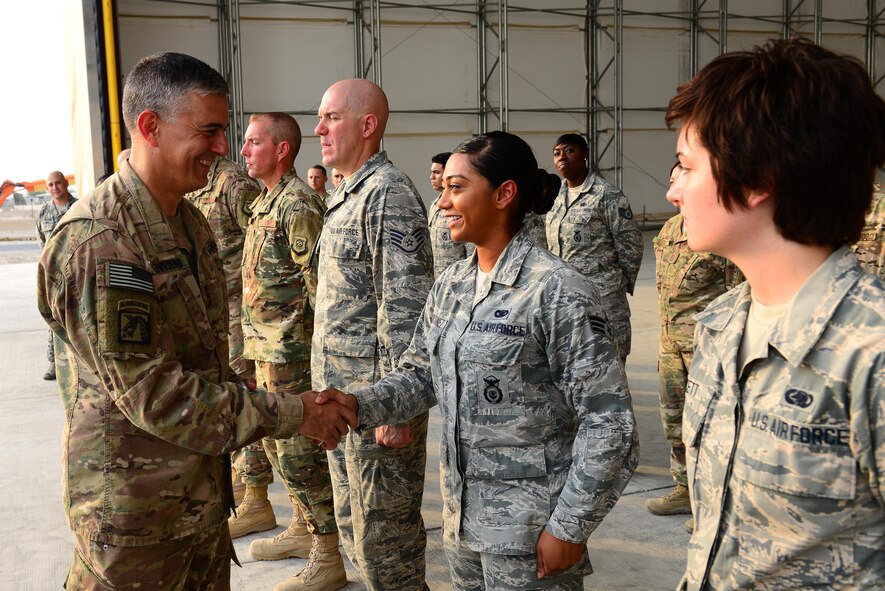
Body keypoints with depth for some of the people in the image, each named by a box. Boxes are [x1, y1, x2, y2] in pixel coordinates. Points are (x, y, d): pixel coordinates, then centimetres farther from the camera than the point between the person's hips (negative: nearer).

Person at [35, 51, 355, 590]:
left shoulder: (192, 222, 8)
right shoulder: (98, 241, -22)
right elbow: (150, 392, -24)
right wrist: (292, 415, -21)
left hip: (205, 488, 8)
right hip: (135, 502, -8)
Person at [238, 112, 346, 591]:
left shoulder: (298, 205, -16)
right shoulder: (266, 201, 14)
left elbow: (318, 283, -19)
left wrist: (319, 350, -19)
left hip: (291, 352, -10)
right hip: (268, 349, 10)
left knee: (300, 451, -4)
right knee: (277, 440, 19)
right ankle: (303, 530, 34)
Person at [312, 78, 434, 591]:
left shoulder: (388, 193, -15)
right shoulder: (350, 194, 15)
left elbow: (404, 307, -22)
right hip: (342, 394, 10)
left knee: (383, 534, 1)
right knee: (355, 528, 20)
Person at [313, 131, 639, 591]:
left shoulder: (557, 292, -17)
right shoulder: (450, 285, 4)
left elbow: (608, 423, -16)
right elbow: (419, 374, 10)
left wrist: (569, 528, -15)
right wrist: (360, 405, -8)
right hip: (459, 517, 7)